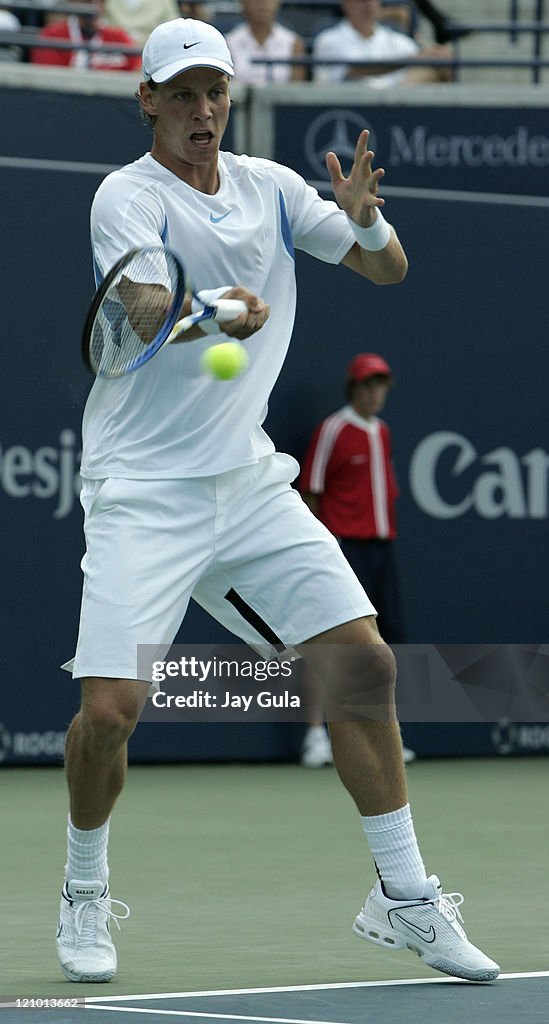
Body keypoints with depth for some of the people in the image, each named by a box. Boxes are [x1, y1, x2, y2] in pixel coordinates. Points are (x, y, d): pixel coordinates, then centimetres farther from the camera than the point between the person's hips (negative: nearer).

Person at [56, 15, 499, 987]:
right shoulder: (128, 196, -10)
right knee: (110, 707, -14)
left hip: (250, 480, 5)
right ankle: (84, 896, 12)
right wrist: (213, 311, -50)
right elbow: (143, 310, -28)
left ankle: (404, 897, 9)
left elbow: (388, 269, 8)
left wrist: (365, 219, -15)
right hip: (143, 491, -5)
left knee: (362, 665, -2)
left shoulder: (270, 187, 7)